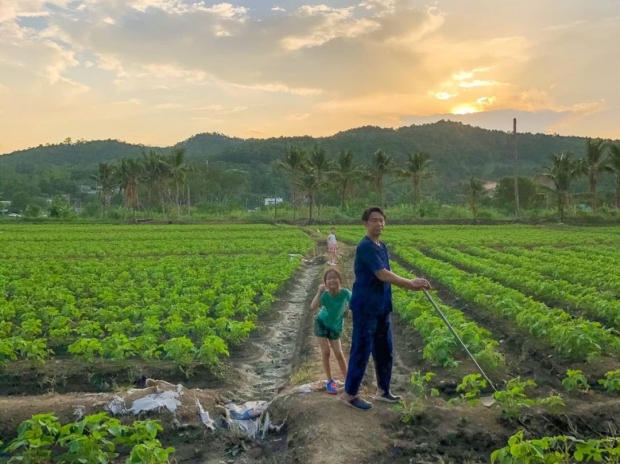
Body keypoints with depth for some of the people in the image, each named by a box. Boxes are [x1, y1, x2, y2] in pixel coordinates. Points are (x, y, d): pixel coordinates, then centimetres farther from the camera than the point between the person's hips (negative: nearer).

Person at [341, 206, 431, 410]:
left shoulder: (382, 246, 12)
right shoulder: (365, 246, -18)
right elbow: (382, 275, -24)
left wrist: (410, 284, 3)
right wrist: (410, 283, -19)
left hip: (381, 308, 9)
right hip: (365, 307, -9)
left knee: (384, 350, 16)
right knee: (362, 350, -1)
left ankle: (383, 390, 30)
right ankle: (350, 393, 13)